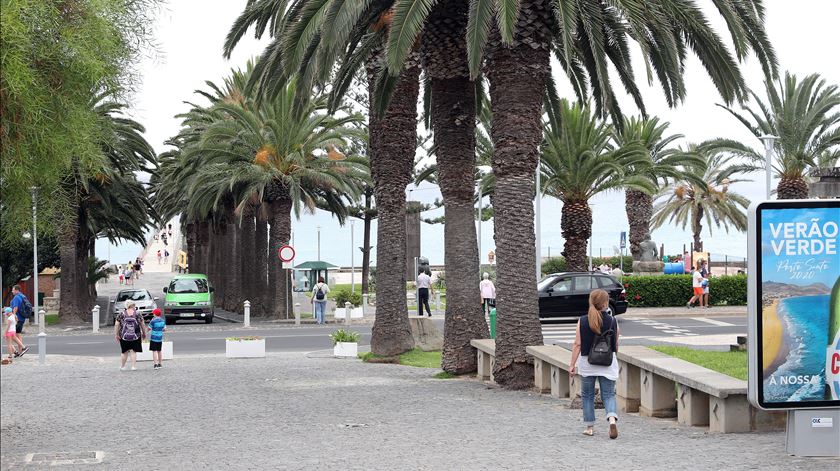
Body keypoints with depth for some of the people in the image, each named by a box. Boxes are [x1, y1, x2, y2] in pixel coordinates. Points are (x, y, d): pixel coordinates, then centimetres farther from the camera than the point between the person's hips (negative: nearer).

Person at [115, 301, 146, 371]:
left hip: (124, 336, 1)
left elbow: (116, 325, -3)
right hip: (135, 336, -1)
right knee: (134, 351, 7)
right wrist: (144, 333, 15)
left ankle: (122, 366, 17)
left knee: (124, 352, 12)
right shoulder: (137, 314, -1)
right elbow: (143, 325, 3)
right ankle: (133, 366, 3)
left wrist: (116, 334, 2)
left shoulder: (122, 314, 0)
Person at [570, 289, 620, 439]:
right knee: (608, 394, 5)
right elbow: (616, 345, 2)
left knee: (587, 395, 15)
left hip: (587, 362, 0)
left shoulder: (583, 321, -6)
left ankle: (589, 427, 18)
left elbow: (577, 345, -7)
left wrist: (573, 365, -3)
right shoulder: (612, 321, -6)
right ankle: (612, 419, -21)